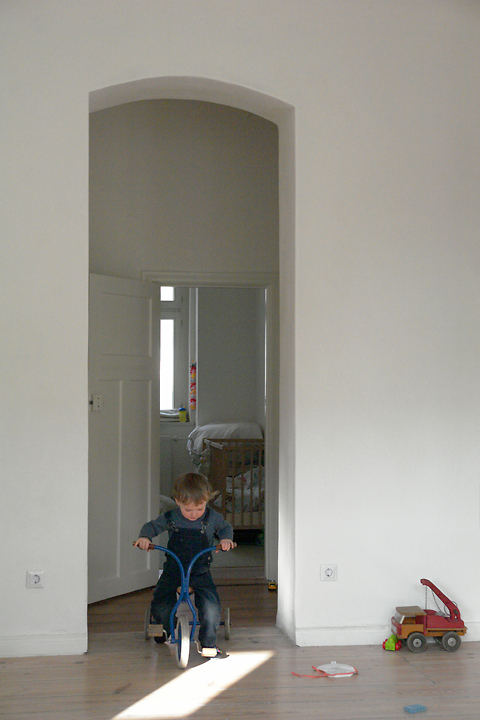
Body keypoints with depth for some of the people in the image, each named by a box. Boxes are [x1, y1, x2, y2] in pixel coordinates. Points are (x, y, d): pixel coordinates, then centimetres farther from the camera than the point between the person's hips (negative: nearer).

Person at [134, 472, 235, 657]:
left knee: (211, 605, -20)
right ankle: (165, 628, 28)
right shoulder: (170, 518, -5)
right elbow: (152, 526, 9)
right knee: (159, 605, -7)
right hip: (173, 570, 1)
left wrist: (225, 538, -8)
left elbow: (225, 527, 13)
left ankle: (208, 642, 0)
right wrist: (144, 537, -12)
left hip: (200, 572, -1)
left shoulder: (212, 517, -5)